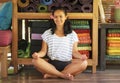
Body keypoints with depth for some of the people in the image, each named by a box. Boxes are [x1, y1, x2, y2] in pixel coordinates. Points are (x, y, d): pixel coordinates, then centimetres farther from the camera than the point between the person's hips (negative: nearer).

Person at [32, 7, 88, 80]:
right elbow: (43, 51, 5)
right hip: (51, 64, 0)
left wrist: (81, 56, -19)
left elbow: (74, 52, 4)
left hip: (67, 64, 0)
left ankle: (52, 75, -29)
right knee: (35, 61, -28)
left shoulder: (72, 34, 8)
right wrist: (38, 54, -18)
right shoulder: (47, 33, 9)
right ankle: (63, 75, -28)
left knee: (84, 63, -28)